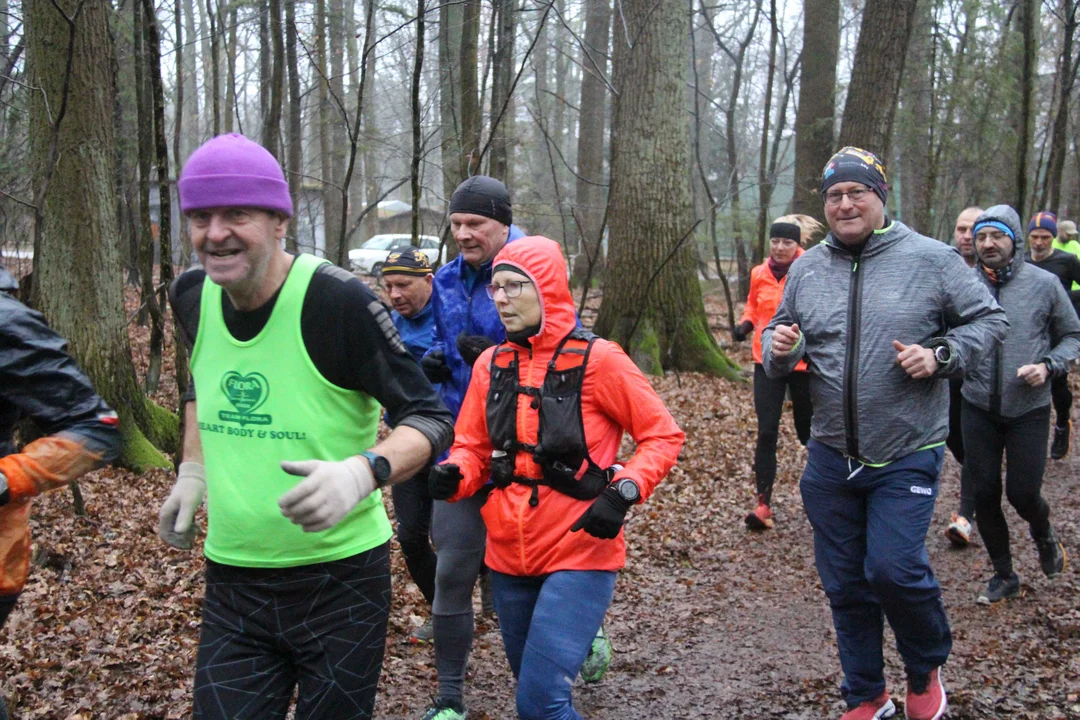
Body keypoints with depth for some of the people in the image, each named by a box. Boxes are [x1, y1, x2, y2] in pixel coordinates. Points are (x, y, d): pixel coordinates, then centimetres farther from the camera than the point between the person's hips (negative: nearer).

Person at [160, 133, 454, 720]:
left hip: (341, 582, -4)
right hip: (231, 579, 5)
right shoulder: (192, 297, 1)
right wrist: (192, 472, 14)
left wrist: (362, 472, -31)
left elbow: (430, 419, -14)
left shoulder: (340, 301, -17)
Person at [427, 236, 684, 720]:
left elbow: (663, 435, -4)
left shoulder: (596, 359, -9)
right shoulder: (490, 364, 4)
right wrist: (453, 475, -13)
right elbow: (473, 448, 9)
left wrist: (624, 491, -19)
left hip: (580, 552, -5)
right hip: (508, 554, 6)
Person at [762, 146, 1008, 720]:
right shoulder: (806, 269, 5)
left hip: (907, 456, -4)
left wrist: (941, 355, -16)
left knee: (894, 569, -13)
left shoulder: (930, 259, -6)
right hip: (831, 458, 4)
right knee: (845, 585, 12)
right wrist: (780, 347, -9)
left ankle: (926, 671, 19)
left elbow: (988, 318, 1)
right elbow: (779, 338, 15)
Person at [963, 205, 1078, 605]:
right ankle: (1004, 575, 26)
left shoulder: (1044, 284, -4)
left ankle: (1044, 534, 37)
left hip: (1029, 408, -1)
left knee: (1022, 492, -1)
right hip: (978, 408, 1)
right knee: (985, 494, 6)